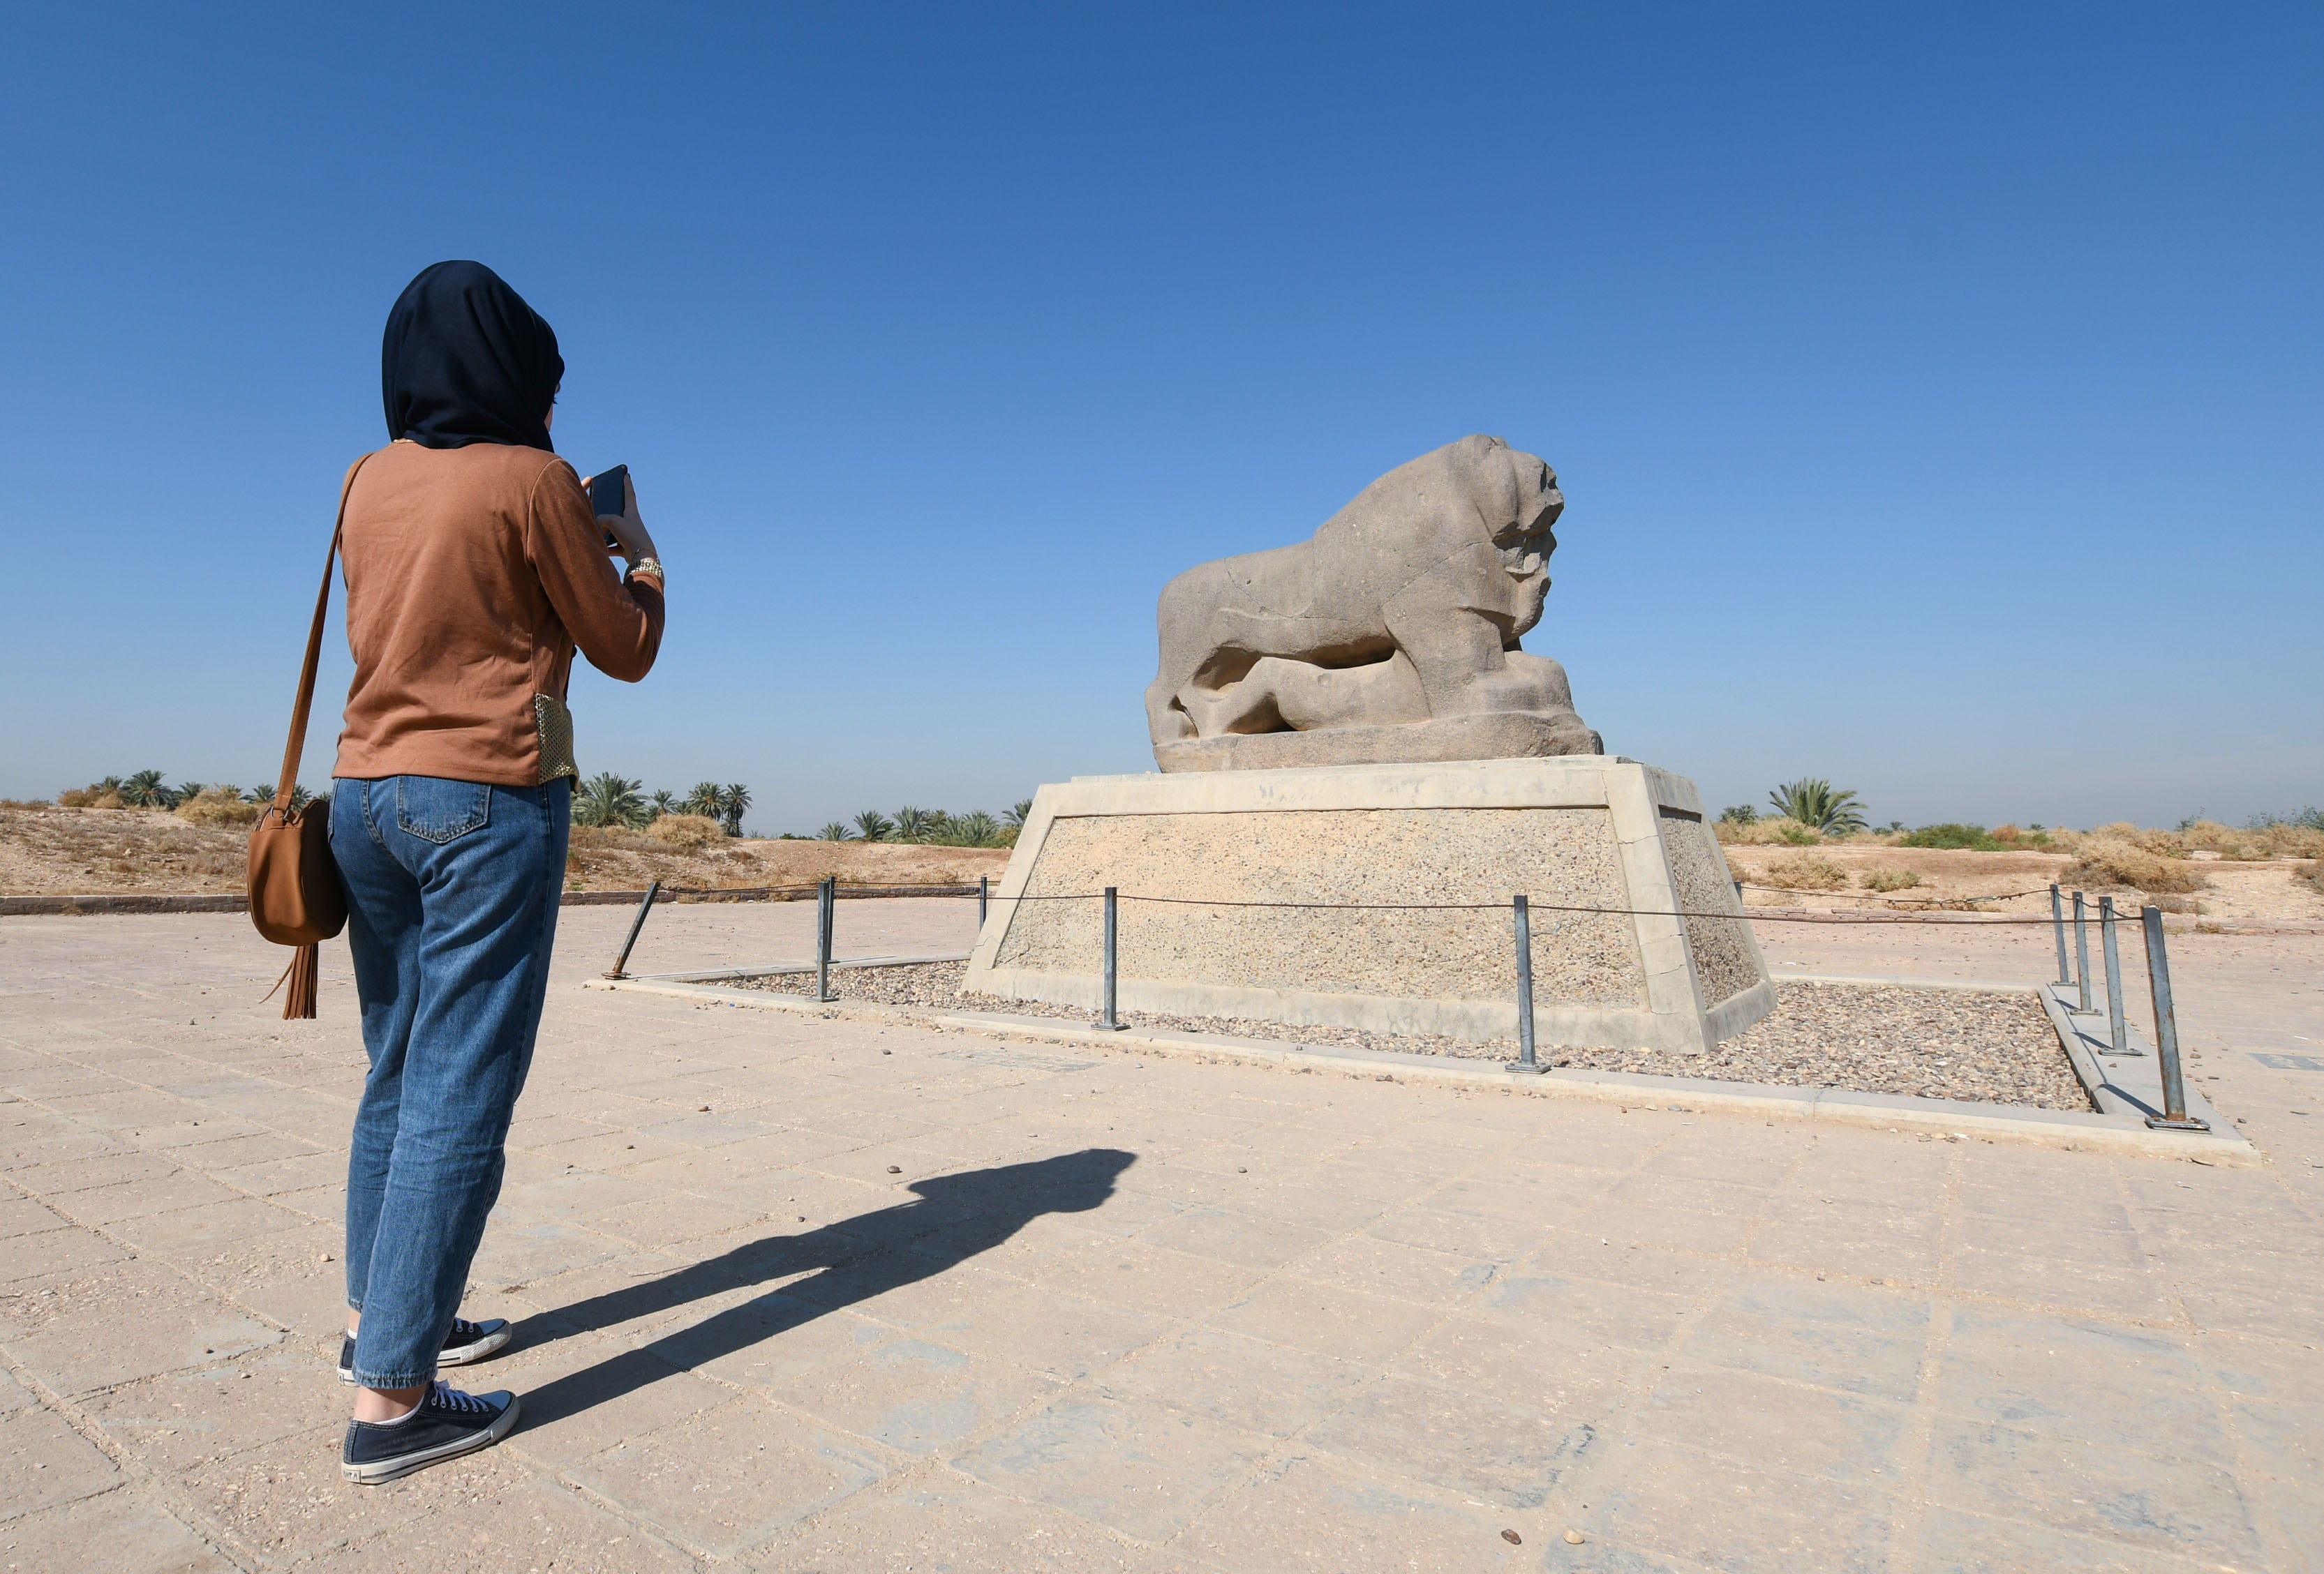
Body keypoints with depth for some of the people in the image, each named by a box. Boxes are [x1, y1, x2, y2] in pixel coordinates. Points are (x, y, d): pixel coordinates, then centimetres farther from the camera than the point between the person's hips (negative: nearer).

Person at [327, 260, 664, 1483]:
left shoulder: (371, 480, 11)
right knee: (460, 1094, -3)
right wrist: (639, 558, 16)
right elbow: (625, 651, -1)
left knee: (398, 1074, 17)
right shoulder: (534, 479, -8)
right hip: (488, 801, -7)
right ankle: (392, 1400, 3)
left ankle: (377, 1316, 30)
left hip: (367, 792, 8)